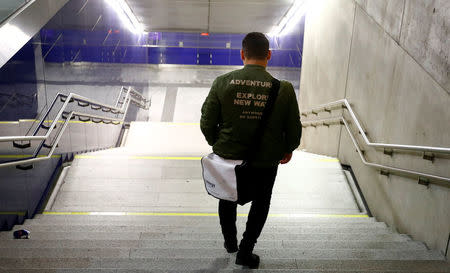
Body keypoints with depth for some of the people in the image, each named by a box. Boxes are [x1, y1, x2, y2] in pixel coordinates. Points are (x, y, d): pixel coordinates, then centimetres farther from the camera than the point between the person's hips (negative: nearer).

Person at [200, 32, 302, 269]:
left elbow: (207, 123, -8)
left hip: (228, 156, 1)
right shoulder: (284, 89, -16)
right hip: (266, 161, -1)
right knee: (260, 202, 24)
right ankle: (245, 251, 33)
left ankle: (230, 241, 46)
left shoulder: (222, 83, -15)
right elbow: (294, 130, -7)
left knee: (228, 198, 28)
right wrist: (288, 150, 13)